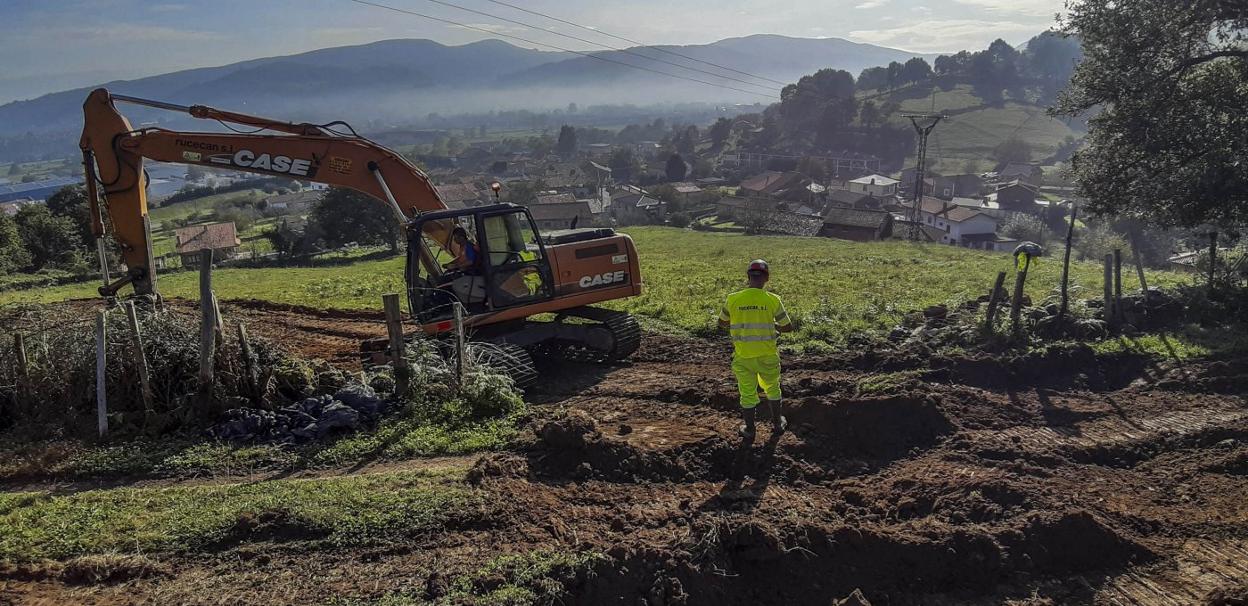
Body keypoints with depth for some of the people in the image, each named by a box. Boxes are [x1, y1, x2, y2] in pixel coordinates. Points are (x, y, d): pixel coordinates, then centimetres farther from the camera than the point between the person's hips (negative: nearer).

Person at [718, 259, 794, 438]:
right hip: (767, 356, 0)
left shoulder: (733, 299, -11)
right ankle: (778, 423, 38)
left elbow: (722, 323, 6)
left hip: (743, 357, 0)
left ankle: (749, 430, 29)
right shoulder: (772, 300, -14)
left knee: (747, 393, 16)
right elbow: (788, 327, -4)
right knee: (772, 389, 23)